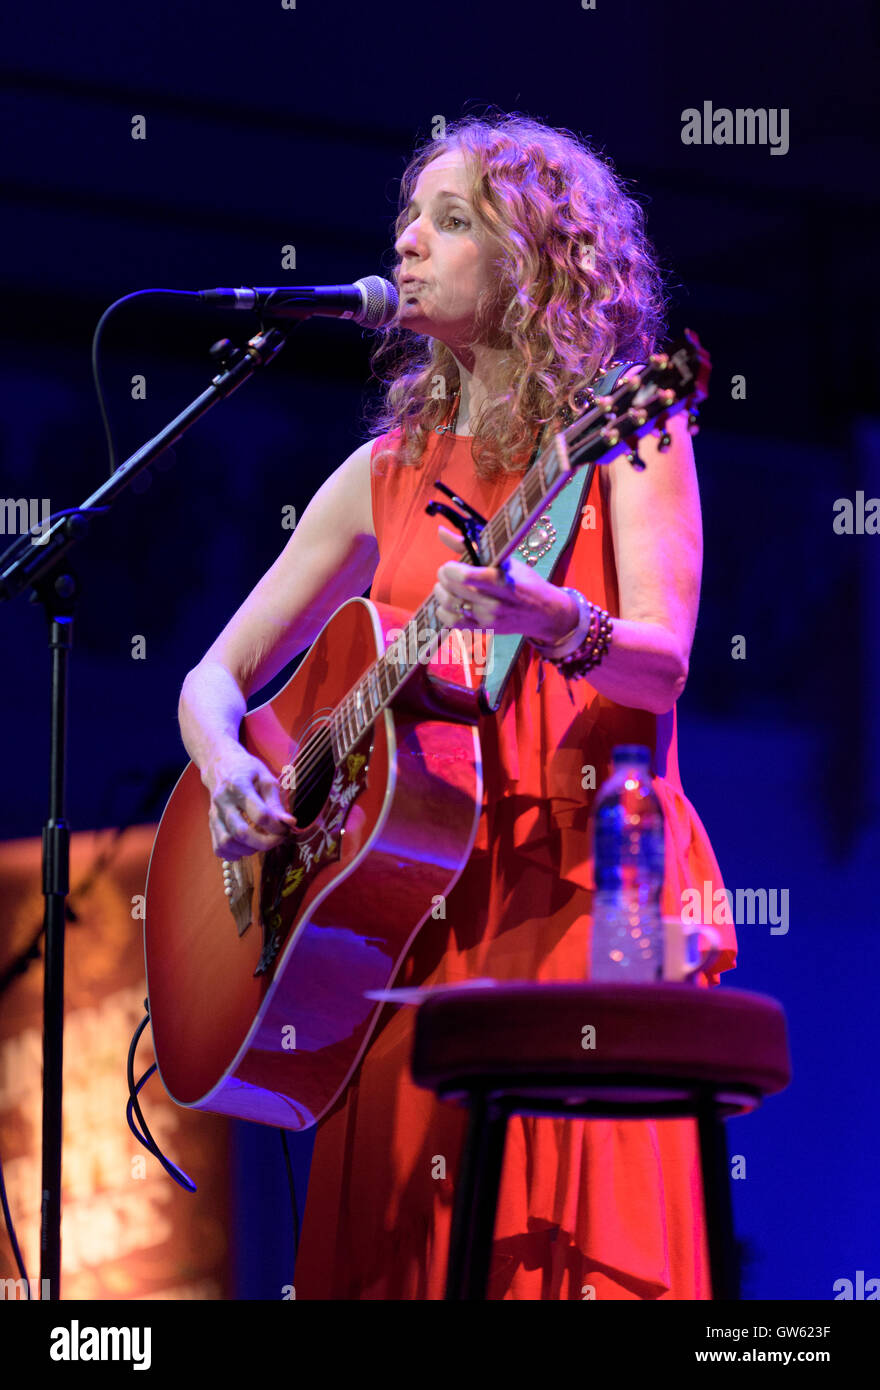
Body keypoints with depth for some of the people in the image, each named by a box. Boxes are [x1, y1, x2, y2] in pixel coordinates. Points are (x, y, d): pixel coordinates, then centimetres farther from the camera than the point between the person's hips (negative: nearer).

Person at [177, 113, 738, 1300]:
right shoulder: (389, 472, 17)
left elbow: (662, 666, -11)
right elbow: (218, 675, 19)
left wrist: (550, 621, -32)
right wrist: (224, 765, -3)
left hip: (587, 886, -4)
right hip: (406, 904, 4)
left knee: (573, 1239, -18)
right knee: (393, 1241, -8)